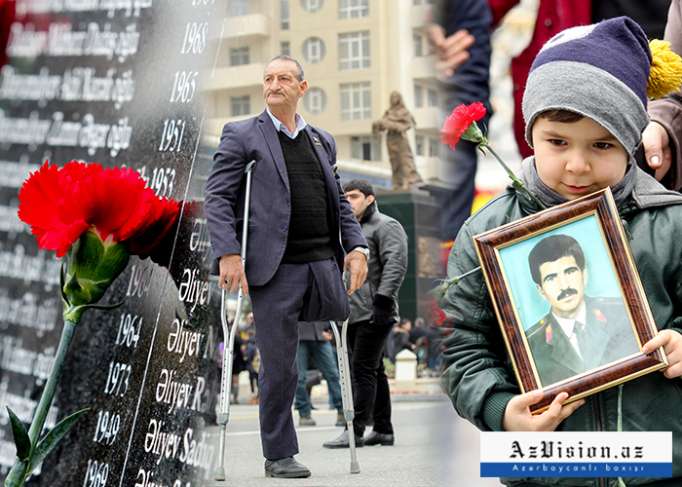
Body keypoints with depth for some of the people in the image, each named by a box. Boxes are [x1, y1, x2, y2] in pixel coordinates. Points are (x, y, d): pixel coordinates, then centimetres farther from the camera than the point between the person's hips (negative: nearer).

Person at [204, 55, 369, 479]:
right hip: (276, 270, -4)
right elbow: (217, 198, -3)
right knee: (280, 367, 1)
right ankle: (279, 455, 13)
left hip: (324, 265, 4)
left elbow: (340, 201, 21)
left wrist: (356, 246, 6)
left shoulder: (322, 141, 19)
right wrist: (228, 253, -15)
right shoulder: (242, 135, 4)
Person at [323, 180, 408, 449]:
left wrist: (383, 299, -22)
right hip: (354, 314, 9)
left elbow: (396, 264, -15)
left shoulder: (385, 226, -4)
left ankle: (356, 430, -13)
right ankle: (383, 429, 15)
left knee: (363, 369, -12)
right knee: (374, 370, 11)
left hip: (374, 314, -9)